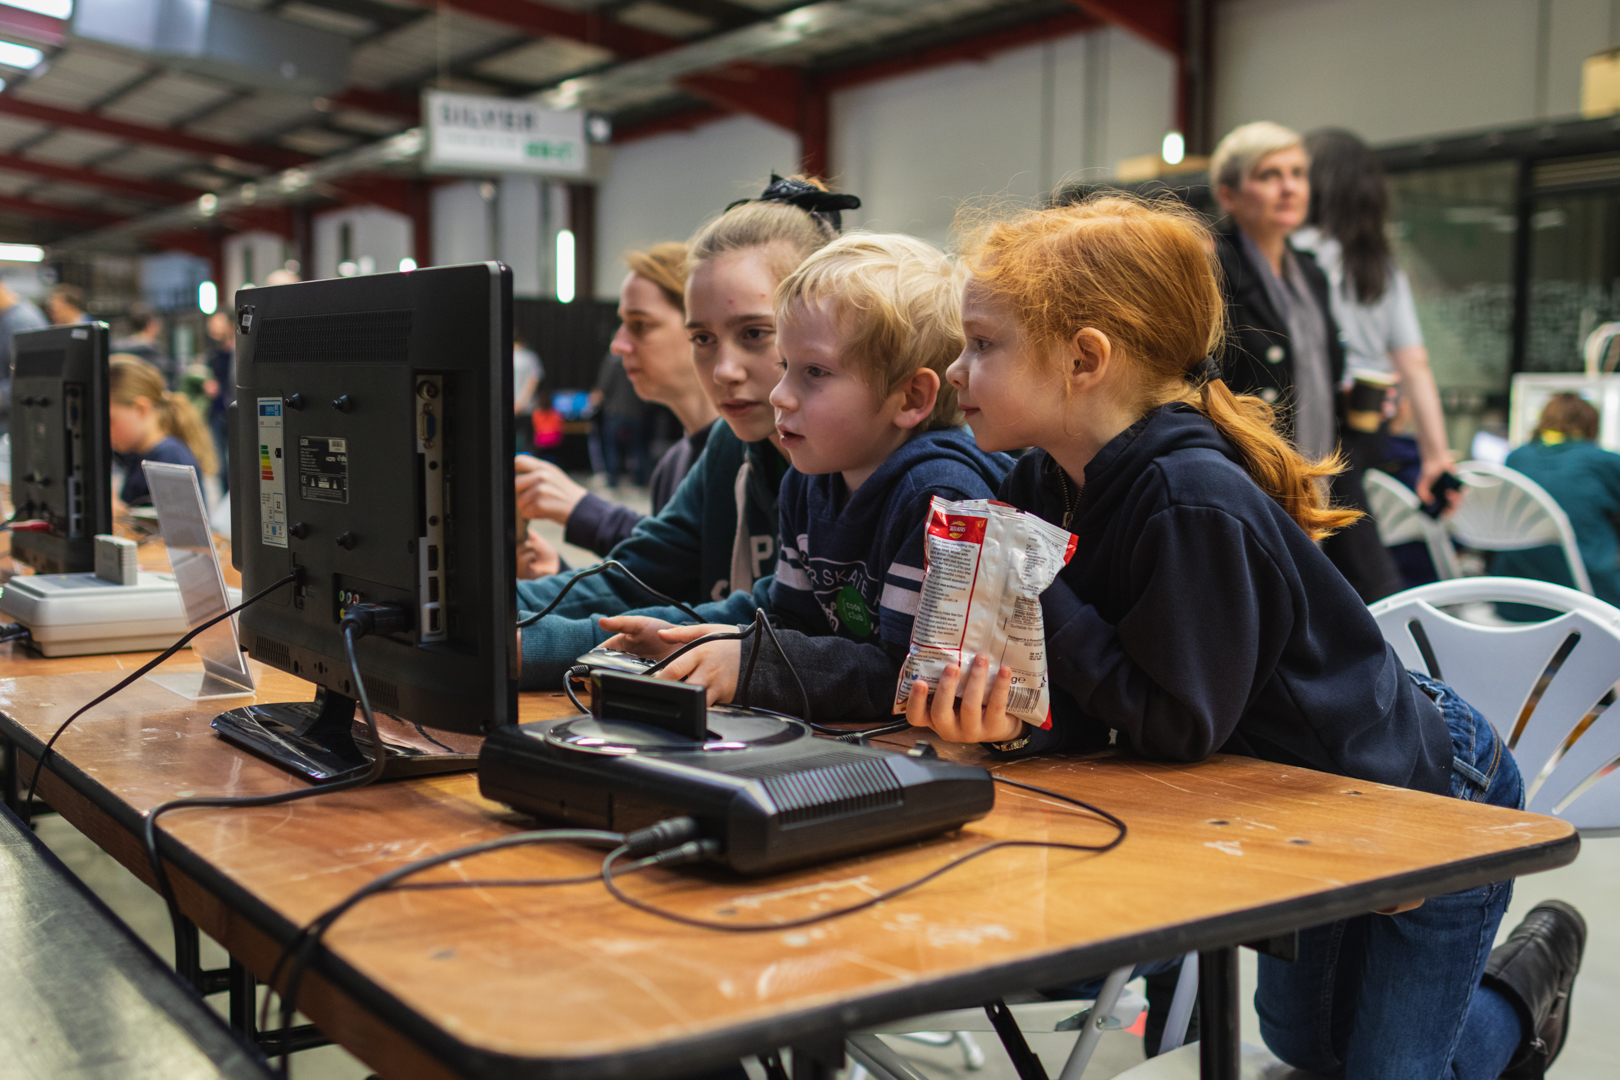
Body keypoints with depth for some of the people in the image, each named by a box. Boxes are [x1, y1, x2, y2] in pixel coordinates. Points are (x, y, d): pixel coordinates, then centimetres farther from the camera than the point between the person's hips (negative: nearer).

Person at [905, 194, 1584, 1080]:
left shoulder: (1193, 504, -37)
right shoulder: (1043, 484, -10)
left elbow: (1181, 724, -32)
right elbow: (1089, 710, -9)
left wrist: (1038, 597, -32)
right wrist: (1014, 722, -31)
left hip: (1428, 792, -8)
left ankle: (1521, 989, 35)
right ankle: (1518, 994, 49)